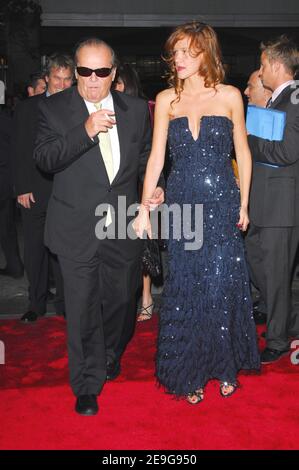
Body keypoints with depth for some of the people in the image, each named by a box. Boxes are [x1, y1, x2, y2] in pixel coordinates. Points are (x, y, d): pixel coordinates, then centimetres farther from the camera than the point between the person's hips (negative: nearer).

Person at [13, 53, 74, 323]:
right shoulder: (27, 108, 5)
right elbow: (20, 152, 3)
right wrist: (22, 188, -4)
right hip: (35, 193, 2)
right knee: (35, 250, 9)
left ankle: (64, 303, 20)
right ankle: (37, 304, 23)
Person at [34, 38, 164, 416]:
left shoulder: (136, 109, 5)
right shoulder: (55, 109, -3)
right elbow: (44, 159, -14)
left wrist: (154, 186, -5)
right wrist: (86, 131, -26)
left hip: (123, 229, 3)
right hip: (78, 231, -3)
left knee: (121, 302, 18)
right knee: (82, 310, 5)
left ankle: (111, 354, 48)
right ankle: (87, 386, 23)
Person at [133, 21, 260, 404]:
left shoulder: (229, 96, 2)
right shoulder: (166, 99, 4)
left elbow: (242, 152, 7)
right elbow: (156, 156, 2)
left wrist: (243, 204, 5)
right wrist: (144, 207, -5)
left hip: (222, 204, -1)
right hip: (182, 204, 1)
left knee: (221, 286, 1)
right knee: (185, 289, 6)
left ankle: (224, 365, 25)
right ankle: (191, 373, 22)